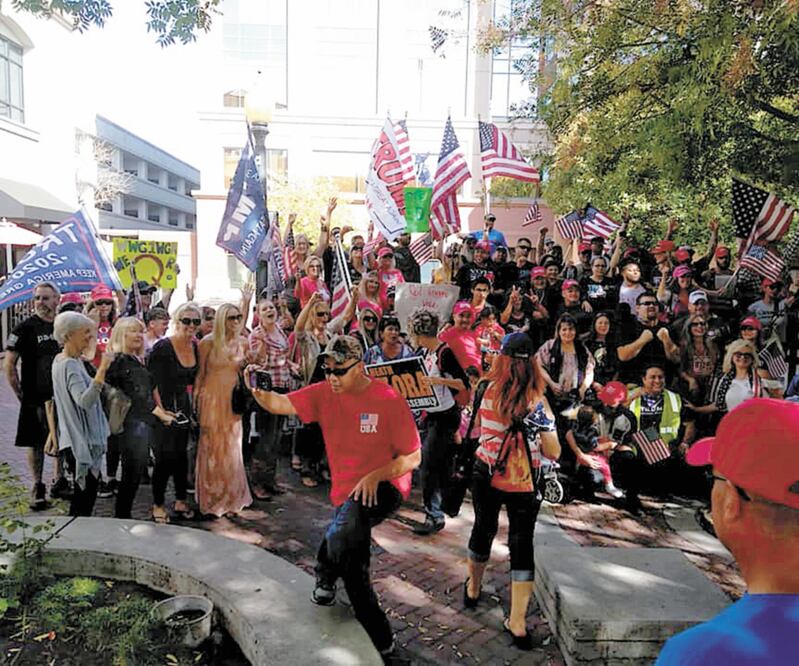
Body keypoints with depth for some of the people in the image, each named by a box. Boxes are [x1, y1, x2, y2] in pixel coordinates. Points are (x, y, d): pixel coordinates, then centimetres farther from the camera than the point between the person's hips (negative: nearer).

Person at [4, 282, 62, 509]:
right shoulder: (25, 328, -7)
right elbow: (9, 365, -6)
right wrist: (21, 395, -8)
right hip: (35, 399, -4)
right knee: (36, 443, 4)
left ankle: (60, 481, 27)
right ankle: (38, 487, 16)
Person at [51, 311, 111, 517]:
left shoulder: (62, 360, 10)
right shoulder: (70, 365, -20)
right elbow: (84, 401, -34)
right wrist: (102, 369, -40)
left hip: (78, 439, 10)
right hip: (81, 440, -10)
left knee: (84, 493, 17)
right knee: (85, 494, -1)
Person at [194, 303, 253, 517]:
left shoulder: (243, 343, 4)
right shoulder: (208, 343, -7)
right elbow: (200, 374, -3)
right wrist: (195, 403, -7)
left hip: (233, 400, 4)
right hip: (212, 399, -3)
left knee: (232, 449, 10)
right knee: (212, 448, 4)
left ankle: (231, 497, 25)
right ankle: (211, 499, 19)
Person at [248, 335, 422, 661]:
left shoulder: (389, 400, -16)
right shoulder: (324, 394, -4)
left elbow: (413, 457, -13)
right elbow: (281, 404, -16)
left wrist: (376, 476, -26)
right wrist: (257, 391, -36)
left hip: (384, 487, -5)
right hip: (346, 494, 5)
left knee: (348, 519, -35)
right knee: (353, 569, 12)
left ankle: (326, 573, -6)